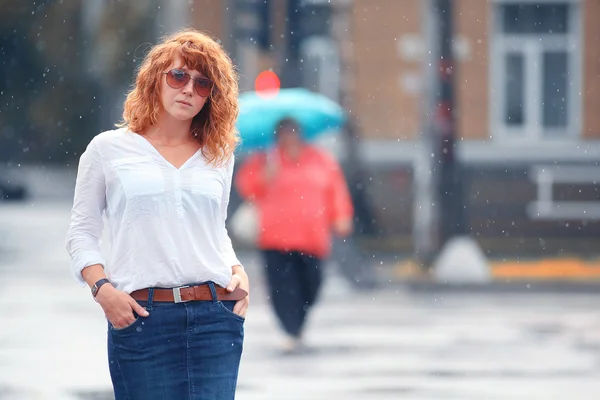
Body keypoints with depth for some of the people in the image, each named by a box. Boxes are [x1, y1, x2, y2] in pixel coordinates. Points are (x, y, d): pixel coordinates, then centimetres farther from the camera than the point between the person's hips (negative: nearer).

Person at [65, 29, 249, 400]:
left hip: (216, 314, 2)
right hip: (141, 315, -2)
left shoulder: (218, 157, 17)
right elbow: (83, 231, 8)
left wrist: (238, 271, 6)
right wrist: (103, 288, -7)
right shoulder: (108, 149, 8)